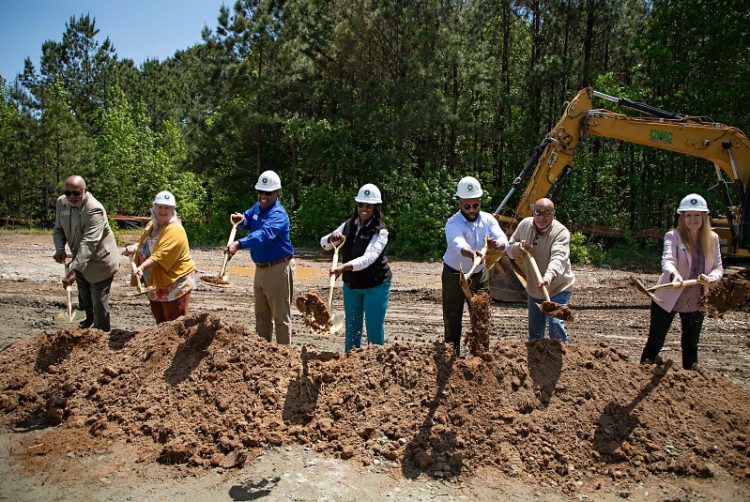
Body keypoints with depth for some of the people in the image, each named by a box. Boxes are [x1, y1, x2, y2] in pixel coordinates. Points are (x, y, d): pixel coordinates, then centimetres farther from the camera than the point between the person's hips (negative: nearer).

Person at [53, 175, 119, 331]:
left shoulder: (94, 209, -28)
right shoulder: (61, 202, -4)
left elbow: (89, 243, -35)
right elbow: (58, 229, 7)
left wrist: (74, 270, -41)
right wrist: (60, 248, -15)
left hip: (99, 262, -8)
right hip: (80, 260, 8)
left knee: (98, 302, 0)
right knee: (84, 298, 24)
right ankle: (88, 322, 47)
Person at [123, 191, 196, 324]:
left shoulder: (175, 229, -18)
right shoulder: (151, 225, 9)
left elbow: (161, 254, -29)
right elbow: (144, 244, 26)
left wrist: (142, 267, -40)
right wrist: (134, 247, 5)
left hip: (175, 282, -9)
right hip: (154, 283, 9)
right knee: (160, 321, 20)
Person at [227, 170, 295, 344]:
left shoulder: (278, 215, -21)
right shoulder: (258, 207, 7)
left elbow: (263, 234, -38)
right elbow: (247, 220, 21)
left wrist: (239, 244, -50)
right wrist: (241, 219, -4)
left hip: (278, 269, -9)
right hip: (261, 269, 9)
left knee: (281, 316, 0)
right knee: (261, 316, 19)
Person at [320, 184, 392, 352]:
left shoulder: (380, 231, -17)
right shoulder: (348, 225, 2)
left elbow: (369, 258, -31)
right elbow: (323, 243, 3)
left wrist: (344, 267, -46)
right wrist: (332, 238, -21)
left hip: (376, 286, -5)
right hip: (351, 285, 6)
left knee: (374, 330, 1)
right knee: (352, 328, 15)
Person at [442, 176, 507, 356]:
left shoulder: (488, 219, -8)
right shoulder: (453, 224, -22)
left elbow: (504, 241, -24)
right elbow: (458, 244, -44)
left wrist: (496, 244, -49)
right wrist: (472, 254, -66)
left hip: (480, 275, 4)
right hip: (454, 275, -3)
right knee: (452, 321, 3)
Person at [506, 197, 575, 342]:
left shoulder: (561, 232, -21)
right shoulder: (525, 225, -5)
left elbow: (558, 258, -38)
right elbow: (510, 249, 5)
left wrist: (549, 276, -56)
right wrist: (519, 247, -18)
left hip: (557, 288, -5)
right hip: (533, 289, 5)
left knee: (556, 325, -17)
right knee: (534, 332, 15)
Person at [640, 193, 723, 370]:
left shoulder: (712, 238, 2)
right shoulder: (673, 236, -11)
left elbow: (718, 268, 4)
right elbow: (667, 260, -28)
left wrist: (711, 278, -19)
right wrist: (674, 274, -50)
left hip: (696, 303, 4)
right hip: (668, 300, -4)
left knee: (691, 345, 16)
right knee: (655, 341, 1)